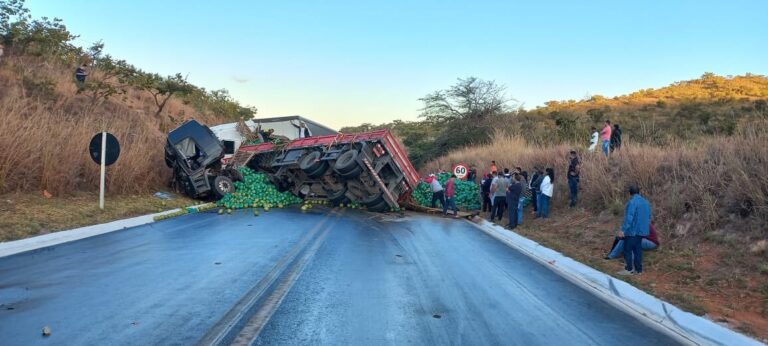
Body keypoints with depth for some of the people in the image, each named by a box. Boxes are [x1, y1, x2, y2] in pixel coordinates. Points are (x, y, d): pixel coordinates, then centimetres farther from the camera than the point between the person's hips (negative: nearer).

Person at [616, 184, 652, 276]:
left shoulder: (632, 202, -17)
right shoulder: (645, 202, 10)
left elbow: (629, 217, -23)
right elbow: (649, 217, 17)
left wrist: (623, 230, -22)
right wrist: (646, 227, 28)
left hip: (632, 231, -8)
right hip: (641, 231, 8)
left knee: (628, 249, 0)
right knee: (638, 249, 12)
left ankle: (629, 269, 3)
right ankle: (638, 270, 14)